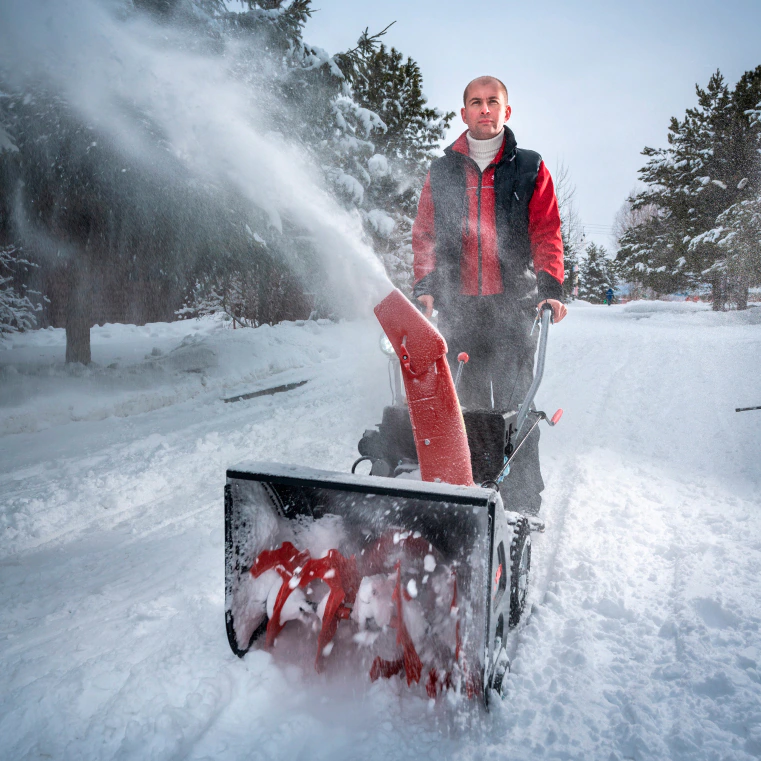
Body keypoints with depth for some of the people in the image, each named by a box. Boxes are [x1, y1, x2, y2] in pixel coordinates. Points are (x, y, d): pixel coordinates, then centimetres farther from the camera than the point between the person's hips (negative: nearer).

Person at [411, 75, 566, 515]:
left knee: (514, 404, -4)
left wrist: (550, 288, -10)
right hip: (457, 305, 2)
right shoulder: (442, 172, 16)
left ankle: (523, 503, 4)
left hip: (514, 303, -1)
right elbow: (425, 235, 13)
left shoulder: (530, 169, 12)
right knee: (465, 403, 3)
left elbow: (547, 234, 5)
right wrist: (425, 287, -3)